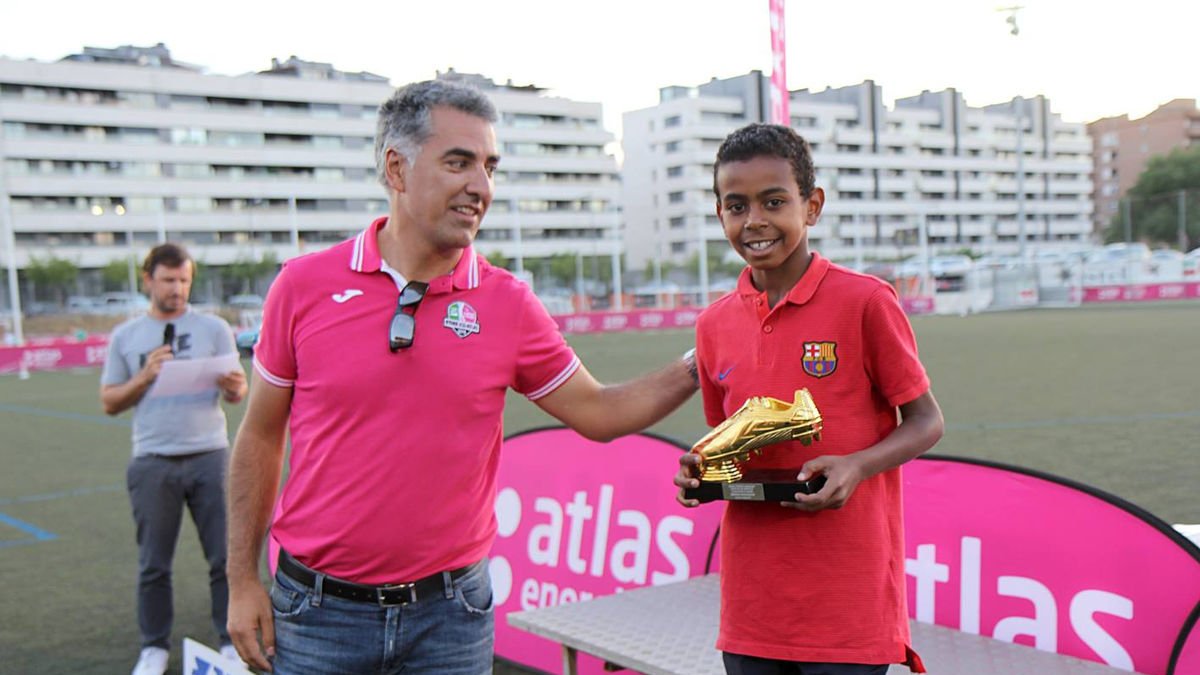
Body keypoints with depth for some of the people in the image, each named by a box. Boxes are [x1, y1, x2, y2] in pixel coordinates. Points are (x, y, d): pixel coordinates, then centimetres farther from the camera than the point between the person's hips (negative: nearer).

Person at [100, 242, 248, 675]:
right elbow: (110, 402, 8)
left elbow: (236, 392, 5)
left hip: (209, 456, -1)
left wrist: (234, 387, -19)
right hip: (152, 462, 1)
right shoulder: (126, 336, 8)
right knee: (153, 563, 8)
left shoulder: (214, 329, 5)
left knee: (225, 556, 1)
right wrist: (145, 376, -9)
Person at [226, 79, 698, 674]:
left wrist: (694, 369, -9)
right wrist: (242, 581, 2)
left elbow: (598, 413, 5)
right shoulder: (304, 286, -4)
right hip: (319, 611, 0)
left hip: (450, 614, 1)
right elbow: (260, 437, 3)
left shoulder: (508, 304, -2)